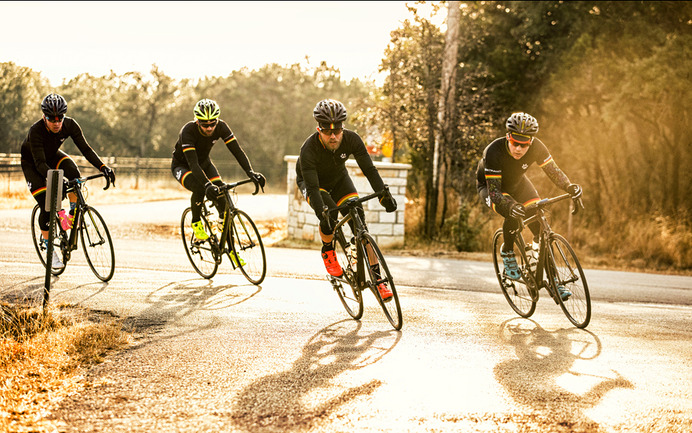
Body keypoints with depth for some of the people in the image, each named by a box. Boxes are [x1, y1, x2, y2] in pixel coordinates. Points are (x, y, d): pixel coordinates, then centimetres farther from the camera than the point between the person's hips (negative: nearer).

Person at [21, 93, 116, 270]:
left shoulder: (70, 125, -26)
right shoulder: (36, 131, -36)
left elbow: (85, 149, -26)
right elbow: (40, 163, -40)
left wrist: (102, 167, -40)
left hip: (53, 155, 3)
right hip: (31, 162, -3)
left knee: (74, 172, -31)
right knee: (46, 206, -14)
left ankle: (74, 214, -10)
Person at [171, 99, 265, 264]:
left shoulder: (221, 127, -24)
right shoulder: (188, 131, -35)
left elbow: (237, 150, -27)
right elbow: (193, 164, -42)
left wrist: (250, 172, -42)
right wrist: (207, 185, -56)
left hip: (204, 162, 4)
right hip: (182, 166, -4)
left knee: (223, 200, -14)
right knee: (199, 188, -36)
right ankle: (196, 222, -7)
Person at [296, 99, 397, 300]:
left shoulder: (351, 139, -28)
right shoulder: (309, 149, -36)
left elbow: (369, 169, -27)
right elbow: (312, 187, -38)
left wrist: (384, 195, -39)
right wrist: (322, 213, -51)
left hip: (339, 180, 3)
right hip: (311, 182, -3)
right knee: (329, 216, -32)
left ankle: (376, 278, -10)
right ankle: (328, 252, -1)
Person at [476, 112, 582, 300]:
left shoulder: (536, 147, -27)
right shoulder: (494, 151, -38)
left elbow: (553, 170, -19)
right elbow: (494, 190, -38)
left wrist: (569, 187, -39)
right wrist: (510, 205, -57)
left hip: (517, 183, 4)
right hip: (489, 186, -4)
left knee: (540, 223, -14)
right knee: (513, 215, -34)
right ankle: (507, 253, -5)